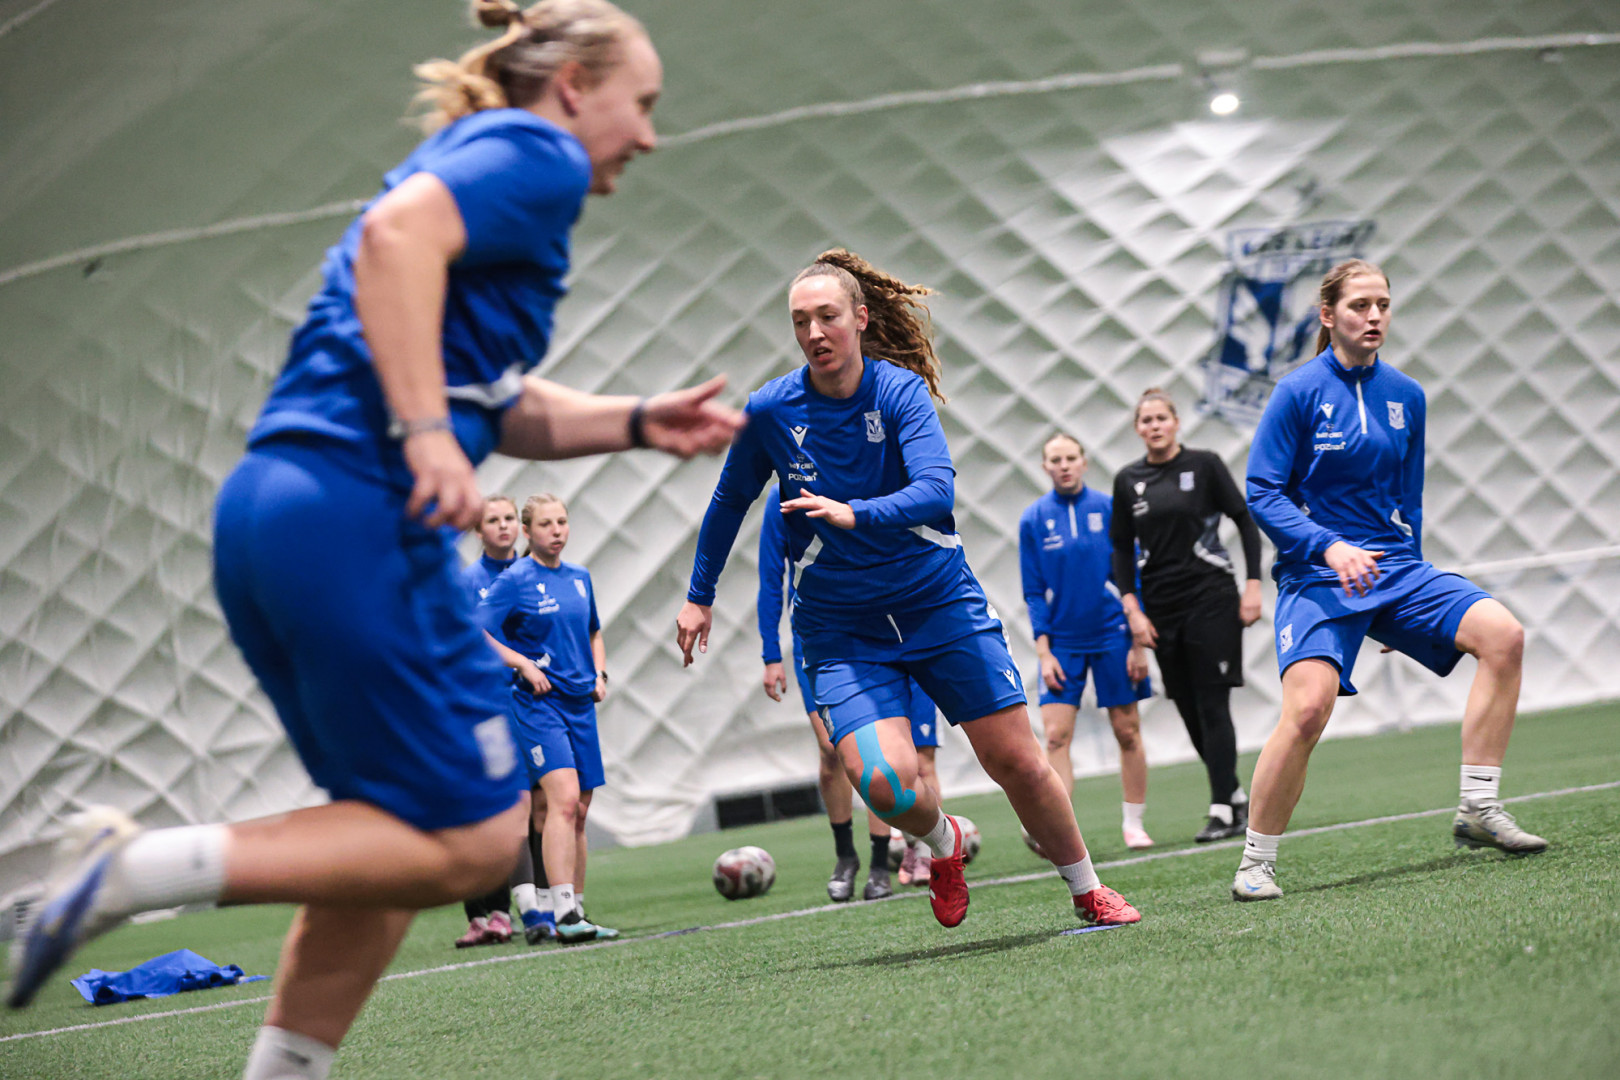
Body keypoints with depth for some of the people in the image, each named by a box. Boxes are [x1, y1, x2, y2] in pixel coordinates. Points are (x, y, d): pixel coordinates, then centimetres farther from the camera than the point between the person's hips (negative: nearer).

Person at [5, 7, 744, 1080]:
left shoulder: (473, 164, 29)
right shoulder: (533, 155, 0)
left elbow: (506, 407, 34)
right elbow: (398, 233, -21)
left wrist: (641, 422, 21)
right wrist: (426, 432, -26)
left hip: (271, 509, 10)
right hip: (357, 511, -10)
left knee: (398, 839, 15)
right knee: (471, 841, -6)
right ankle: (141, 866, -14)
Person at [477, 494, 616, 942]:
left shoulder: (579, 578, 13)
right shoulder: (514, 581, -6)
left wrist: (599, 674, 11)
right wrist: (524, 665, -16)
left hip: (579, 704, 7)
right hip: (536, 703, -7)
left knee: (578, 813, 7)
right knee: (563, 798, -21)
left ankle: (576, 913, 15)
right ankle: (564, 915, -26)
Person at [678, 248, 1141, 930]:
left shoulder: (900, 390, -11)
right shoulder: (770, 410, -7)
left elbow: (937, 490, -26)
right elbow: (729, 503, 11)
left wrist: (855, 514, -42)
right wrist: (700, 595, 17)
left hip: (938, 601, 0)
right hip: (839, 629, 0)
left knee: (1015, 759, 0)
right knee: (883, 781, -22)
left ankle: (1087, 892, 23)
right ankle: (940, 840, 13)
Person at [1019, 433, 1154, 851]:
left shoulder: (1108, 509, -1)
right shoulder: (1033, 519, 1)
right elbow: (1034, 592, 4)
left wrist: (1138, 643, -2)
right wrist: (1043, 650, -4)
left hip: (1112, 635, 0)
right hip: (1061, 641, 0)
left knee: (1127, 731, 4)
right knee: (1056, 734, -10)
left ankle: (1134, 824, 17)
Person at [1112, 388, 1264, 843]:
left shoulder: (1203, 465, -4)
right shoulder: (1128, 480, 6)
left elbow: (1245, 521, -1)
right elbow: (1122, 549, 10)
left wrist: (1253, 585, -8)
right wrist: (1132, 608, 1)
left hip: (1210, 600, -4)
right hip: (1161, 609, 4)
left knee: (1212, 705, -9)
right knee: (1189, 710, 5)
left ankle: (1223, 810, -8)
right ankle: (1235, 795, 21)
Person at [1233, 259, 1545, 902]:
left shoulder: (1405, 396, 10)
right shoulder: (1299, 392, -6)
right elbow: (1262, 493, -9)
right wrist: (1330, 547, -23)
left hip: (1393, 567, 5)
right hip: (1315, 577, -5)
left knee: (1502, 633, -17)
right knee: (1308, 709, -26)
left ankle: (1478, 808, -9)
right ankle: (1255, 863, -8)